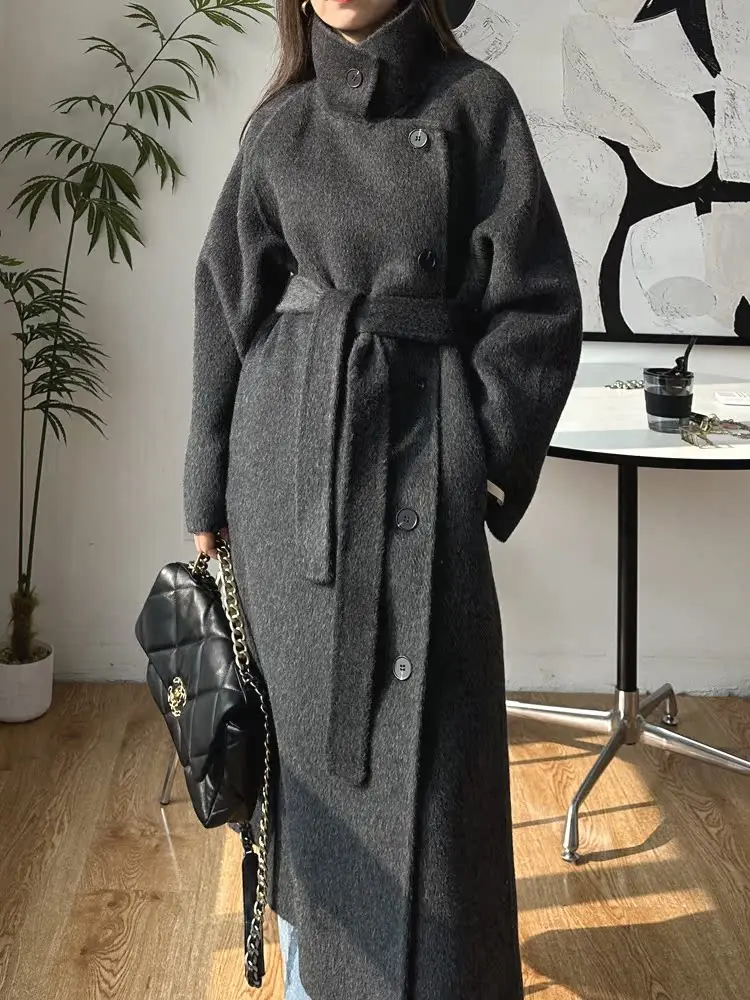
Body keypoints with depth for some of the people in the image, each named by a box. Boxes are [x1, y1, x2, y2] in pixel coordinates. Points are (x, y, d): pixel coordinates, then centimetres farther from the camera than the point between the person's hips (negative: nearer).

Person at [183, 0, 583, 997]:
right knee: (307, 711, 10)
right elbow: (229, 305, 11)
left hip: (421, 446, -2)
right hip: (289, 450, 2)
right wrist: (211, 491, 9)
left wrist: (486, 458, -7)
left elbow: (537, 302, 0)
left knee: (426, 741, -2)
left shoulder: (473, 102, 2)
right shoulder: (280, 125, 9)